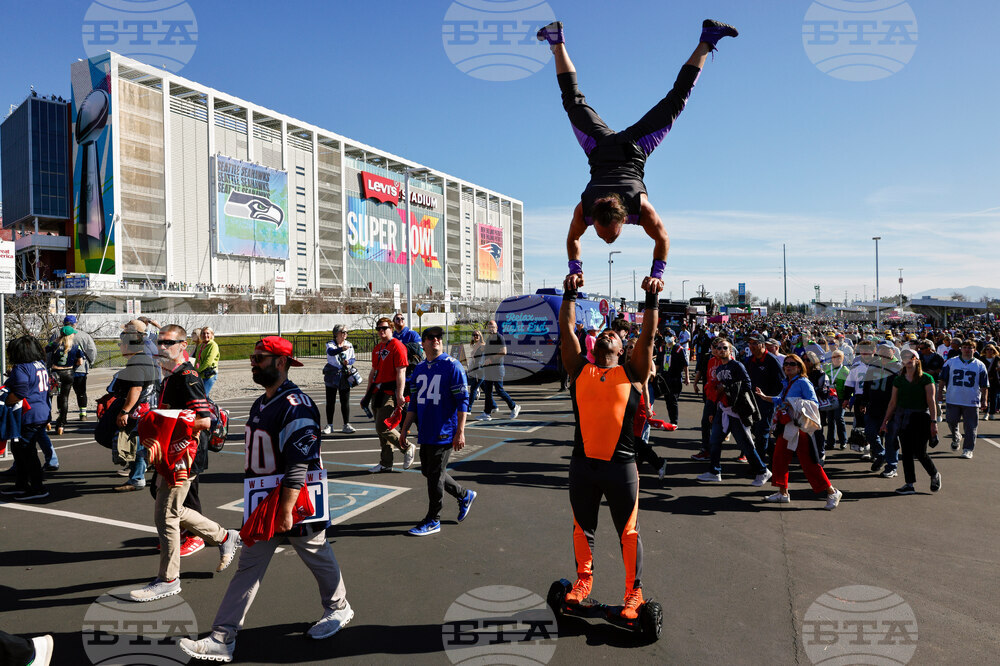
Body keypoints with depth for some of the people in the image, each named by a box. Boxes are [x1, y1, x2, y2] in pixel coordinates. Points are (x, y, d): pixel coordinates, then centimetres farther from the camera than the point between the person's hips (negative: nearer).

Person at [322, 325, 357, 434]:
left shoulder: (349, 345, 9)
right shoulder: (330, 344, -2)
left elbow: (353, 359, 10)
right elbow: (331, 352, -24)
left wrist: (348, 362, -14)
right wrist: (341, 349, -44)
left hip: (345, 376, 2)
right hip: (332, 376, -2)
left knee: (345, 402, 3)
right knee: (330, 402, 3)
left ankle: (347, 425, 11)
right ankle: (329, 425, 11)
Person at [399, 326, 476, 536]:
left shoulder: (452, 366, -9)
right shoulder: (419, 369, 11)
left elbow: (462, 401, -12)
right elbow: (413, 402, 18)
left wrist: (460, 432, -17)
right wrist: (405, 429, 15)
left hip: (444, 433, -7)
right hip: (425, 432, 7)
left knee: (435, 474, 0)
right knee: (427, 471, 15)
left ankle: (433, 521, 15)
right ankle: (465, 496, 34)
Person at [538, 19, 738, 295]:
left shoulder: (642, 209, -36)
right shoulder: (582, 211, -32)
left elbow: (663, 239, -21)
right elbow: (572, 240, -13)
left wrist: (657, 274, -27)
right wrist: (575, 270, -21)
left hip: (633, 150, -1)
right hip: (600, 151, 1)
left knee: (675, 100, 13)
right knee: (573, 101, 21)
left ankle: (706, 40, 20)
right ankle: (558, 43, 32)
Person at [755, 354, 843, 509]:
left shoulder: (803, 383, -11)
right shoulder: (786, 383, 13)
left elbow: (814, 403, -18)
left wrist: (795, 404, -25)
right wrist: (764, 396, 25)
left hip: (799, 427, -8)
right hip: (786, 427, 9)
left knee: (808, 463, -7)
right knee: (779, 459, 11)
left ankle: (832, 492, 5)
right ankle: (783, 493, 23)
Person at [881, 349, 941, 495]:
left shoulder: (926, 379, -2)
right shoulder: (898, 380, 9)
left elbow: (931, 401, -7)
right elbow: (893, 402, 12)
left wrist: (933, 421, -13)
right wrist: (885, 420, 11)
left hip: (920, 418, -4)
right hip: (903, 418, 4)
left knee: (919, 453, -5)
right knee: (906, 452, 4)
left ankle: (935, 475, 23)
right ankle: (909, 484, 10)